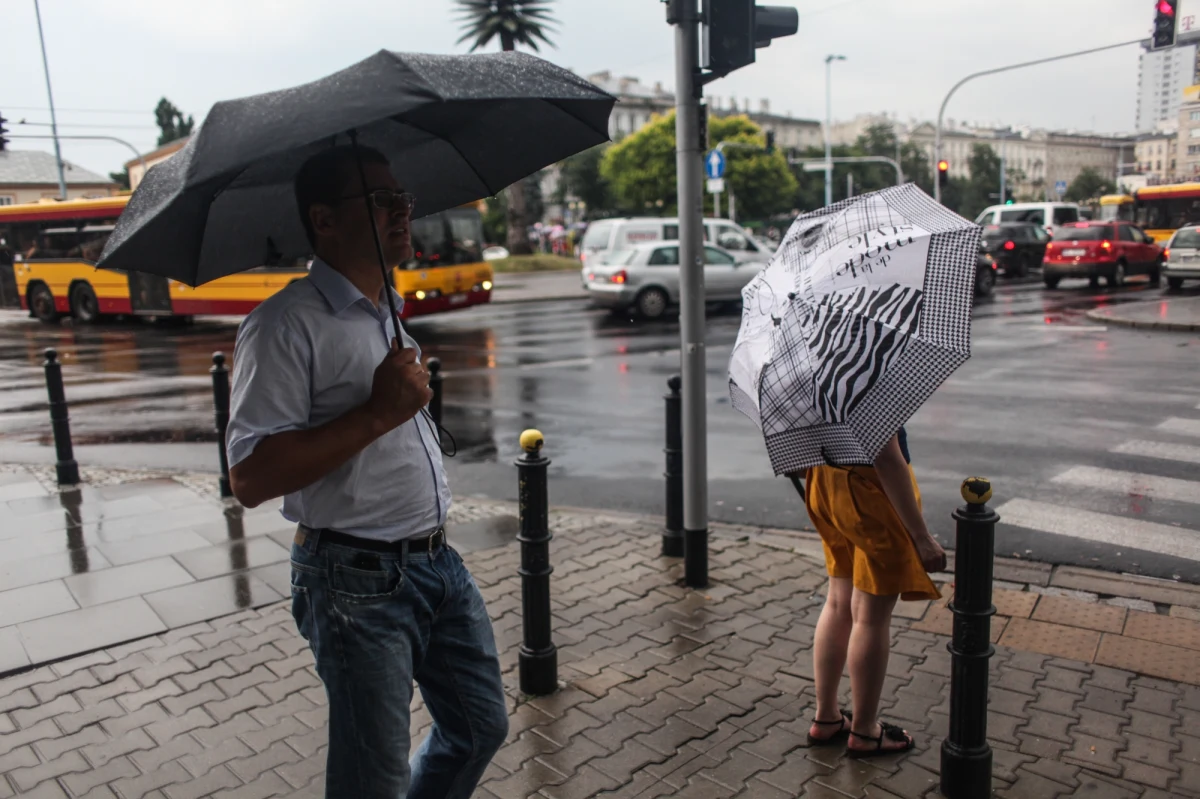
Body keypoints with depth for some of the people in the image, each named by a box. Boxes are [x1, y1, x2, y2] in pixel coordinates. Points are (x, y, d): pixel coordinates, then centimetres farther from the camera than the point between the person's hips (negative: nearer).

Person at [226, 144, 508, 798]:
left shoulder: (391, 313, 12)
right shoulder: (289, 324, -15)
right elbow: (251, 479, -22)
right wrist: (379, 412, -25)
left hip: (438, 563, 8)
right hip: (359, 583, -8)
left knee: (481, 727, 18)